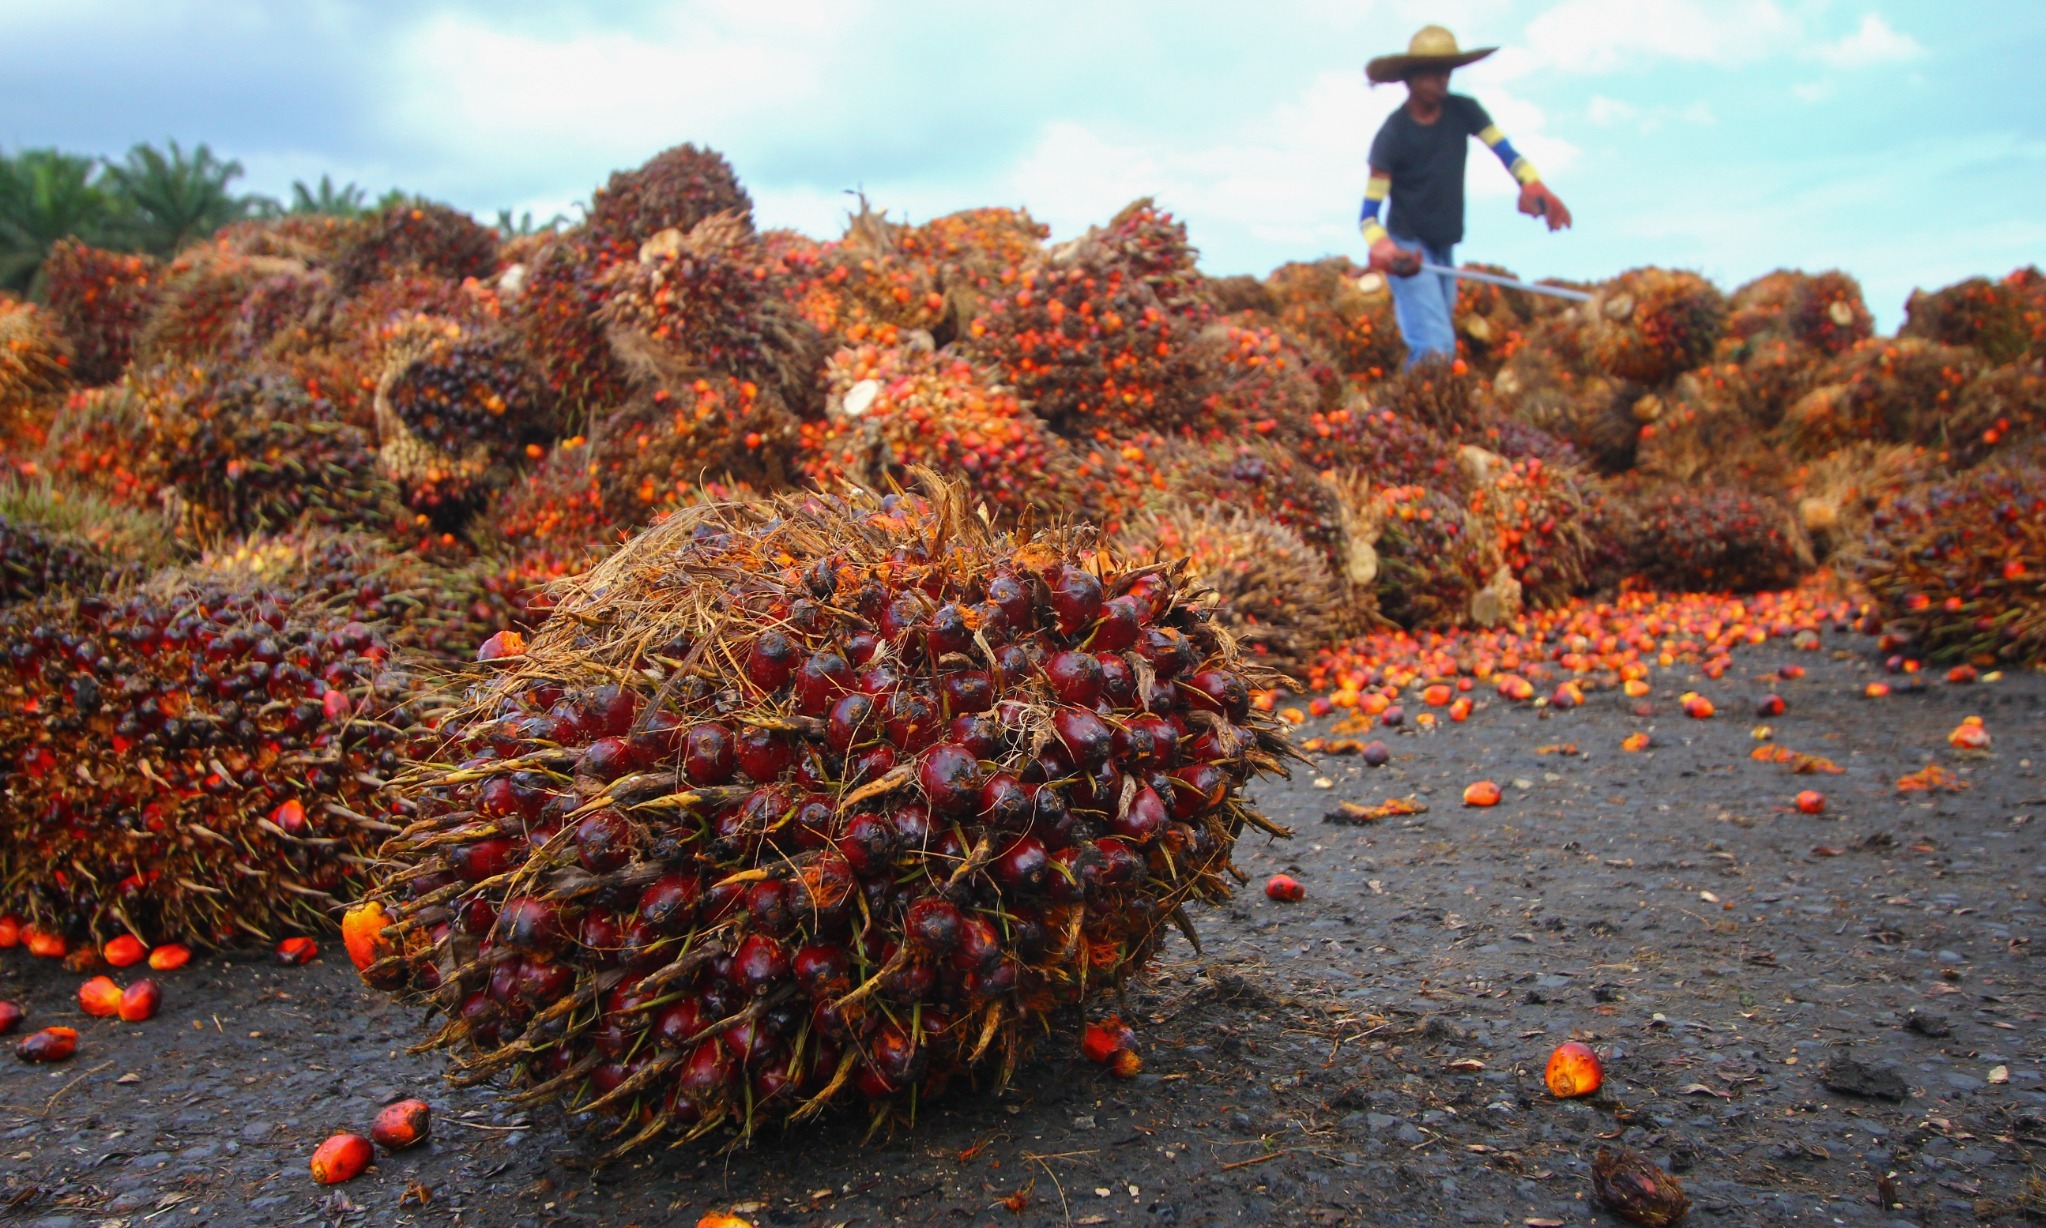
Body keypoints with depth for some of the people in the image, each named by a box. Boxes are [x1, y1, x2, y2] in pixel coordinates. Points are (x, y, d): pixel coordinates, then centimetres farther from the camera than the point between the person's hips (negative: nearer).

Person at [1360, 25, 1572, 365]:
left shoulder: (1462, 111, -4)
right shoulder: (1393, 134, -17)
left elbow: (1506, 151, -13)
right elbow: (1369, 213, -18)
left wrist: (1534, 187, -35)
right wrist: (1382, 250, -39)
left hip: (1444, 248, 6)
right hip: (1408, 248, -6)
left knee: (1441, 343, 16)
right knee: (1435, 348, -19)